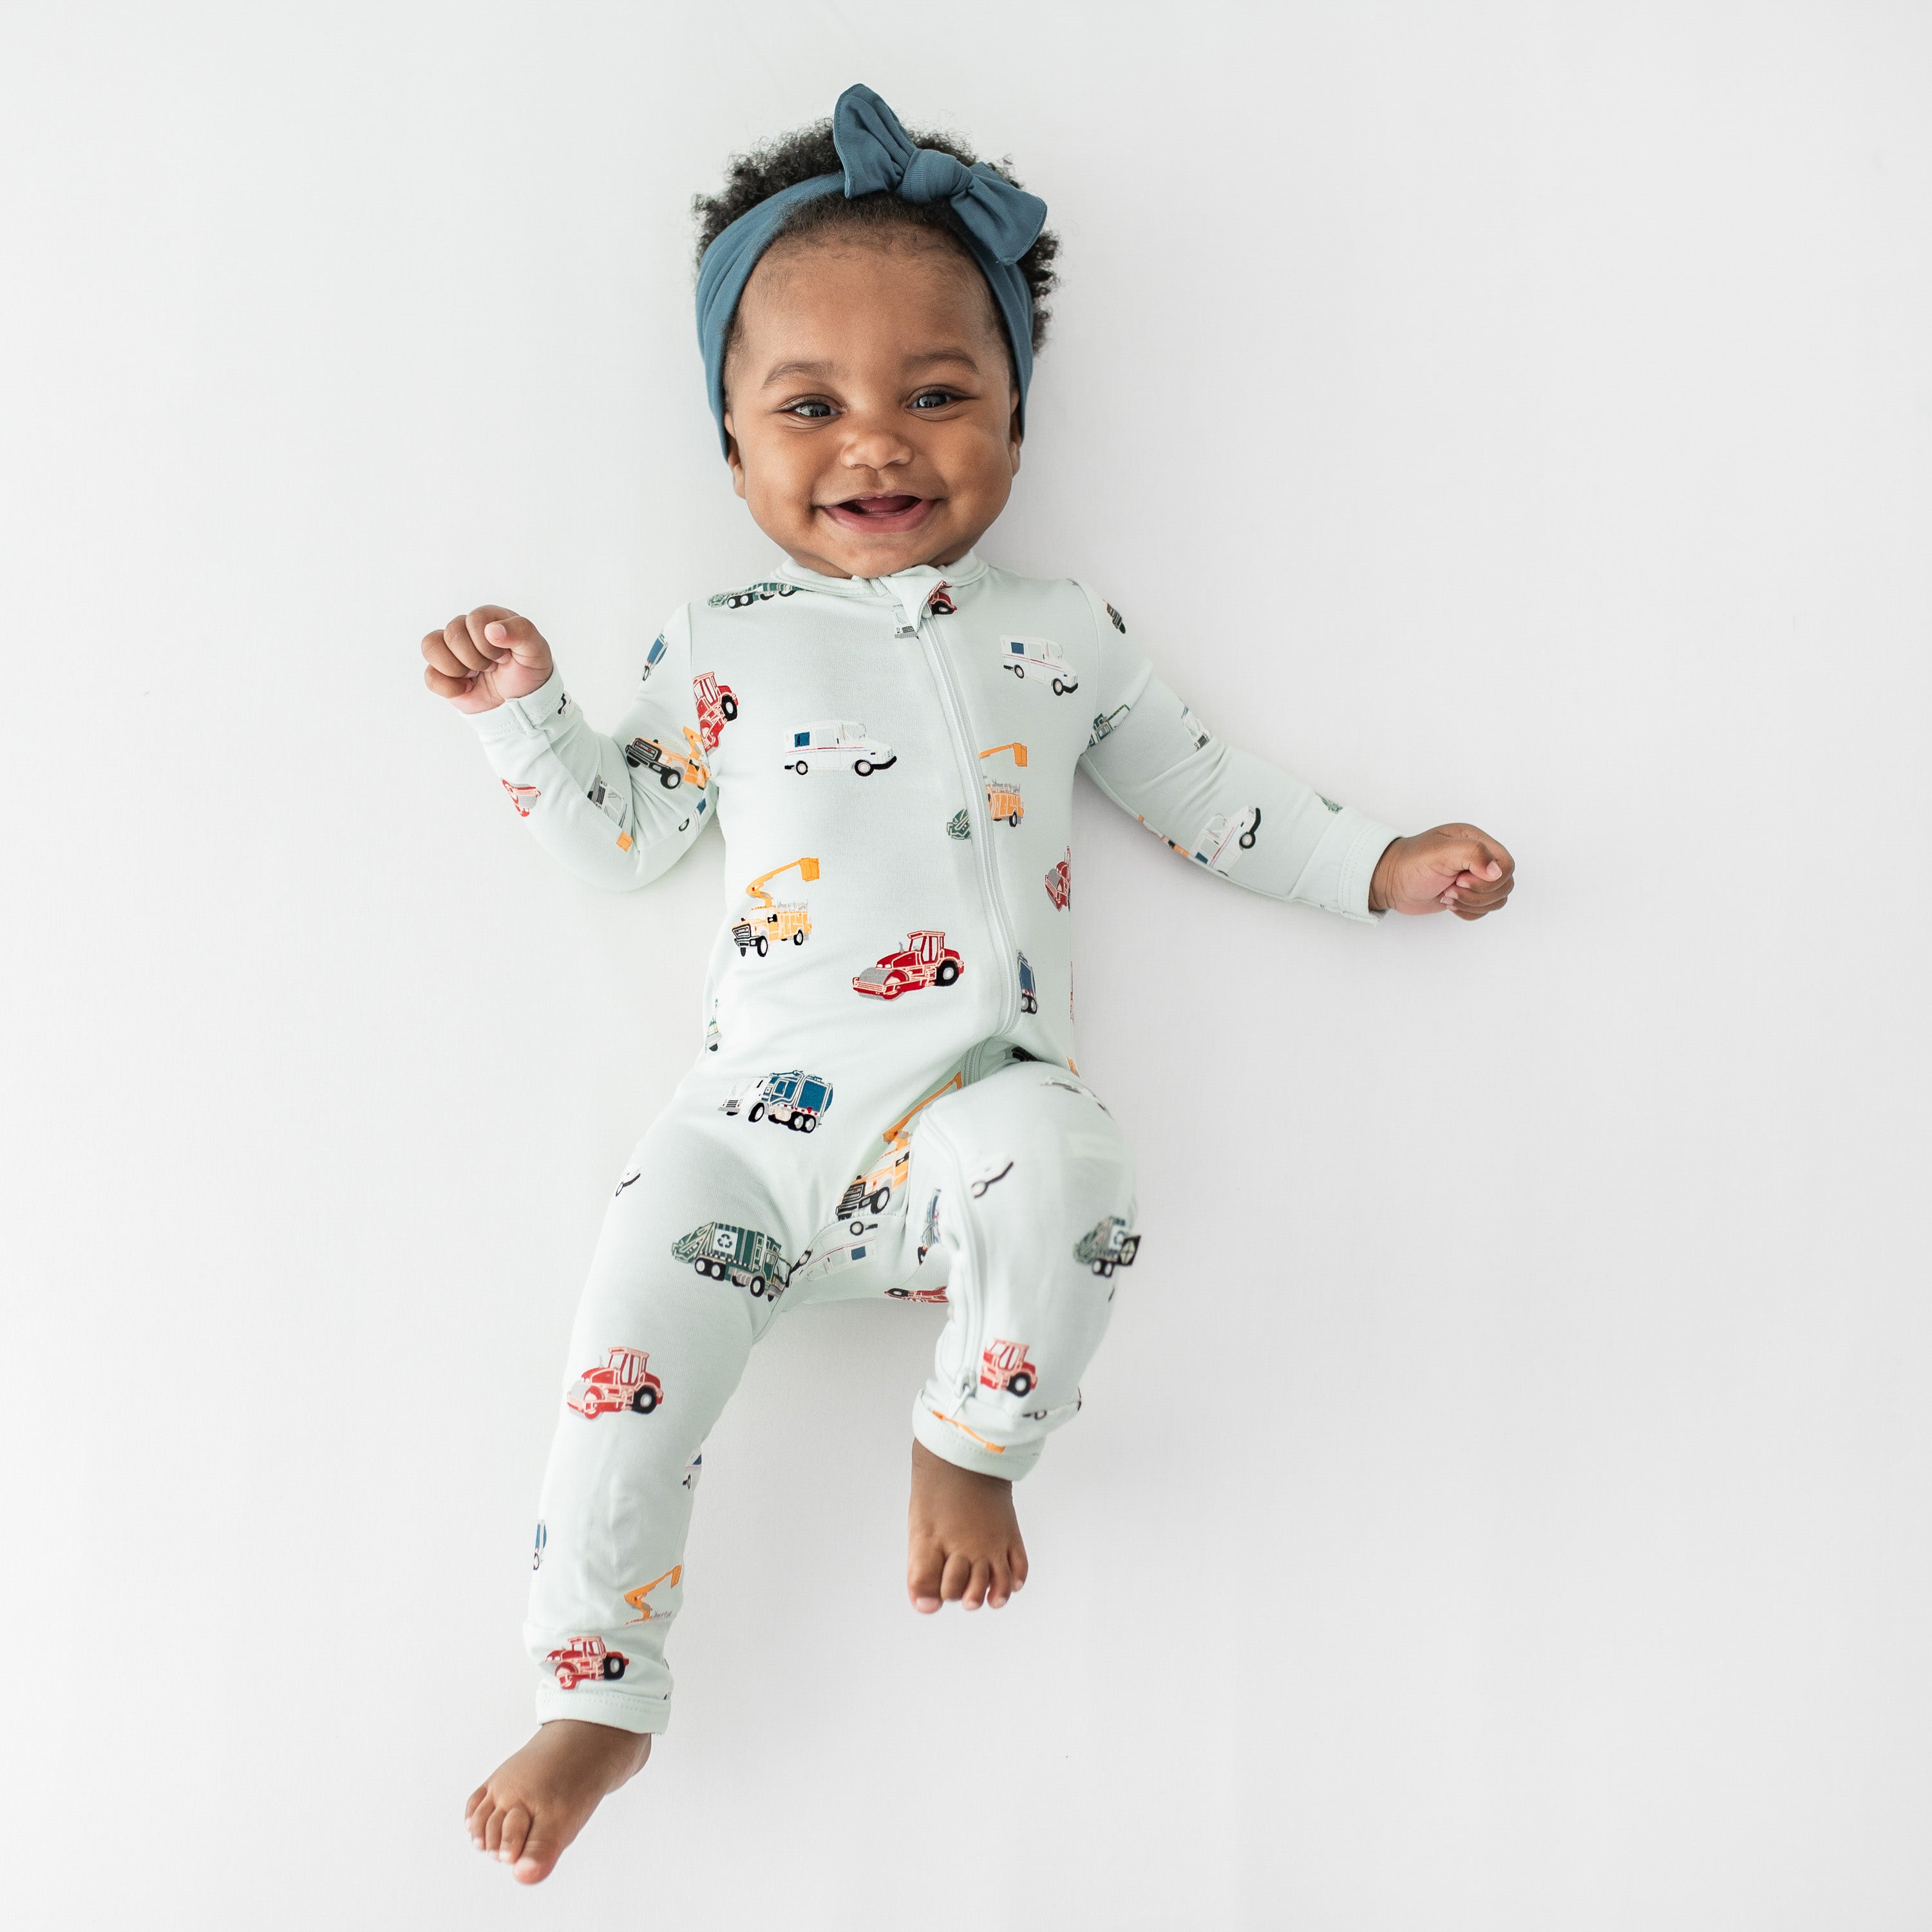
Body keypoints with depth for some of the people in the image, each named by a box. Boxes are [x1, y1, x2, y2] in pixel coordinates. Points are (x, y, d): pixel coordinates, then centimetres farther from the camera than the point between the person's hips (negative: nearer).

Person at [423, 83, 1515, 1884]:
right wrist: (521, 709, 6)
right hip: (761, 1111, 1)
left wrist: (1379, 864, 16)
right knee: (630, 1343, -12)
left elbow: (1202, 790, 20)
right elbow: (624, 832, 18)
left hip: (979, 1094, -1)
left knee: (1069, 1175, -33)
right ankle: (595, 1700, 6)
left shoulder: (1060, 631, 13)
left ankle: (969, 1443, -4)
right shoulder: (722, 647, 13)